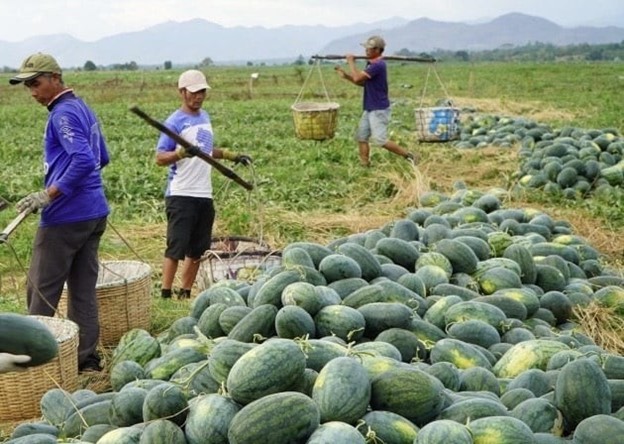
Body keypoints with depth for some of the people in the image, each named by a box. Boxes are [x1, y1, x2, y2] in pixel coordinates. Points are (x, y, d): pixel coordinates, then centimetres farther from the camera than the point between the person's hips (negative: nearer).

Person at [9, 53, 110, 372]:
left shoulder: (63, 114, -13)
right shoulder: (83, 109, 15)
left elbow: (84, 160, -26)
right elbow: (101, 158, 25)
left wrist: (49, 195, -25)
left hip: (66, 216, -9)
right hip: (94, 213, 9)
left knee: (42, 290, 2)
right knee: (83, 289, 11)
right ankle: (86, 357, 15)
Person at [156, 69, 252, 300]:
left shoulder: (205, 116, 14)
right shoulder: (175, 121, -10)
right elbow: (160, 157, -16)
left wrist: (232, 156, 22)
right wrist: (181, 153, -33)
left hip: (204, 194, 8)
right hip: (181, 195, -8)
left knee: (197, 249, 11)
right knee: (176, 247, -9)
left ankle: (185, 294, 21)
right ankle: (165, 295, -5)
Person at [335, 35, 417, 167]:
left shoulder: (378, 65, -20)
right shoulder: (372, 64, 11)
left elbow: (357, 78, -23)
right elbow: (362, 82, 17)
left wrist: (351, 62, -9)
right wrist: (345, 75, 7)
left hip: (379, 110, -10)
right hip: (369, 109, 10)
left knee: (380, 140, -13)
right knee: (361, 137, 9)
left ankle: (408, 155, -3)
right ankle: (364, 165, 15)